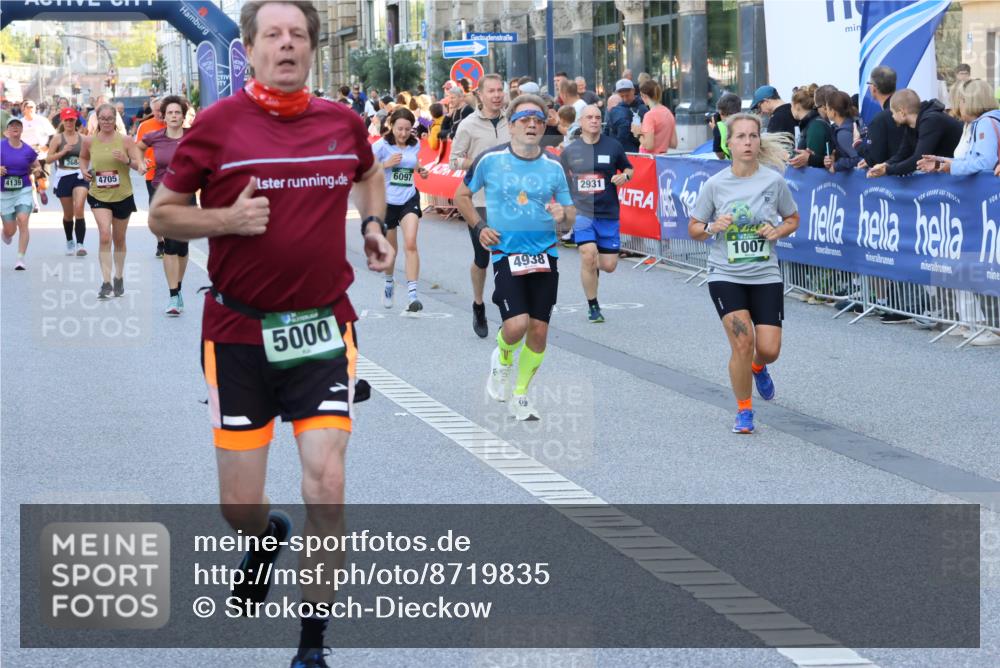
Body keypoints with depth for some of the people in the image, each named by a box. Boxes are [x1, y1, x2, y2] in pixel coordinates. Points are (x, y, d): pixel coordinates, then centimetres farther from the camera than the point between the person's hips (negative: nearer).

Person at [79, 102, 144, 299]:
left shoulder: (125, 140, -5)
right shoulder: (89, 141, 0)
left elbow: (140, 165, -5)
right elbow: (83, 157, 21)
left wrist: (127, 160, -24)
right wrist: (84, 170, 1)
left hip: (122, 196, 0)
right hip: (99, 195, 0)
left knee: (119, 239, 14)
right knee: (105, 235, -19)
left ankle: (119, 278, 34)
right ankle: (106, 283, -19)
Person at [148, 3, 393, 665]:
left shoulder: (343, 121, 3)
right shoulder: (218, 124, -6)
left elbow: (369, 171, 27)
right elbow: (162, 213, 0)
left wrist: (373, 225, 10)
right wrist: (226, 220, -17)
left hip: (324, 328, 1)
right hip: (239, 332, -1)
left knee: (326, 487, -10)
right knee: (240, 504, 4)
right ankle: (268, 536, 44)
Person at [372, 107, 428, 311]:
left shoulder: (415, 145, 3)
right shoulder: (381, 146, -9)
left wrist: (421, 170, 3)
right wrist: (386, 164, -23)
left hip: (409, 199, 1)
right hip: (387, 201, -1)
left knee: (410, 243, -17)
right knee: (390, 248, 14)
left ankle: (413, 294, -21)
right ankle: (388, 282, 44)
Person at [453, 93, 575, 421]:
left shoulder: (553, 166, 4)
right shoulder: (490, 159, -2)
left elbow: (571, 212, 11)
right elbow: (461, 195, 12)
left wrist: (563, 214, -13)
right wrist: (480, 227, -1)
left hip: (545, 254, 3)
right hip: (505, 253, -3)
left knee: (539, 330, 1)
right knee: (517, 323, -18)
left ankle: (520, 395, 21)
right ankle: (503, 359, 18)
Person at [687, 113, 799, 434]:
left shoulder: (774, 181, -5)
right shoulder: (715, 184, -6)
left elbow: (793, 219, 10)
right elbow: (693, 228, 4)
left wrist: (778, 231, -11)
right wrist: (713, 228, -17)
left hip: (766, 275, 1)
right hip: (725, 275, -1)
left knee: (769, 349, -4)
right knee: (743, 342, -15)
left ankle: (758, 367, 37)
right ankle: (744, 410, 7)